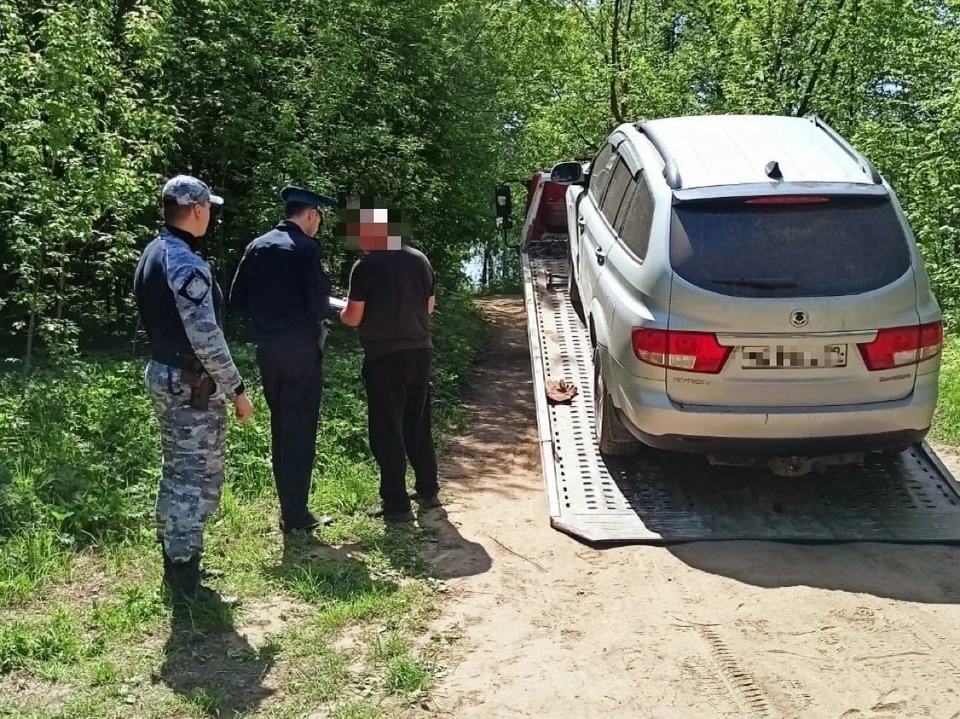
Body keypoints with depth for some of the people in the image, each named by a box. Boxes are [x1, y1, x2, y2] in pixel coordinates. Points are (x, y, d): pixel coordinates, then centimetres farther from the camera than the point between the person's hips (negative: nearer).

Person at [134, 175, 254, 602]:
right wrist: (236, 389, -15)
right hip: (192, 385, -10)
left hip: (162, 374, 10)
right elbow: (207, 339, -23)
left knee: (176, 472, 18)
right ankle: (185, 579, 4)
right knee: (199, 478, -2)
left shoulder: (151, 255, 9)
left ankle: (174, 560, 30)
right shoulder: (187, 265, -21)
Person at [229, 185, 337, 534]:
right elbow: (318, 302, -16)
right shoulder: (307, 248, -12)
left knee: (280, 429, 15)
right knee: (300, 431, 1)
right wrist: (319, 321, 5)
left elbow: (238, 298, 7)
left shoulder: (257, 246, 7)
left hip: (267, 347, 6)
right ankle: (296, 515, 5)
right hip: (300, 347, -6)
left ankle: (289, 508, 23)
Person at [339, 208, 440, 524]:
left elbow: (353, 318, -9)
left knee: (387, 430, 2)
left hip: (383, 356, -6)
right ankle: (428, 490, 27)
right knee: (418, 424, 19)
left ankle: (396, 504, 4)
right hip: (419, 350, 6)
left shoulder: (366, 265, -11)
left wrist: (342, 312, 12)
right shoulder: (420, 260, 6)